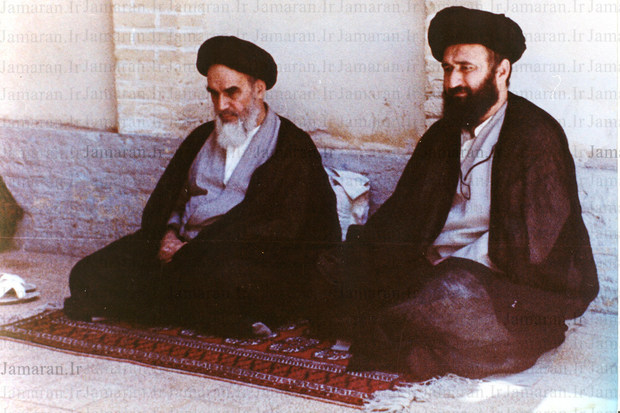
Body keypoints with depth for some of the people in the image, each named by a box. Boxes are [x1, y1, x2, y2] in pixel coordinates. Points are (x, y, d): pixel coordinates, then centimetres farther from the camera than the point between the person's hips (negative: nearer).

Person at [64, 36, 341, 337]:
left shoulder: (294, 148, 1)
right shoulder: (201, 137, 21)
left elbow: (284, 230, -10)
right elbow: (165, 197, 21)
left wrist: (194, 251, -16)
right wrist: (168, 233, -5)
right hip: (182, 247, 6)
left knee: (221, 280, -41)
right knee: (87, 275, -13)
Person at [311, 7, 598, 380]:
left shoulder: (536, 135, -10)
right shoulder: (444, 133, 15)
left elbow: (526, 245, -17)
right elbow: (404, 213, 13)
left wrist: (447, 264, -18)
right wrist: (355, 250, -4)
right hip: (438, 263, 7)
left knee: (454, 290, -39)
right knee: (334, 269, -8)